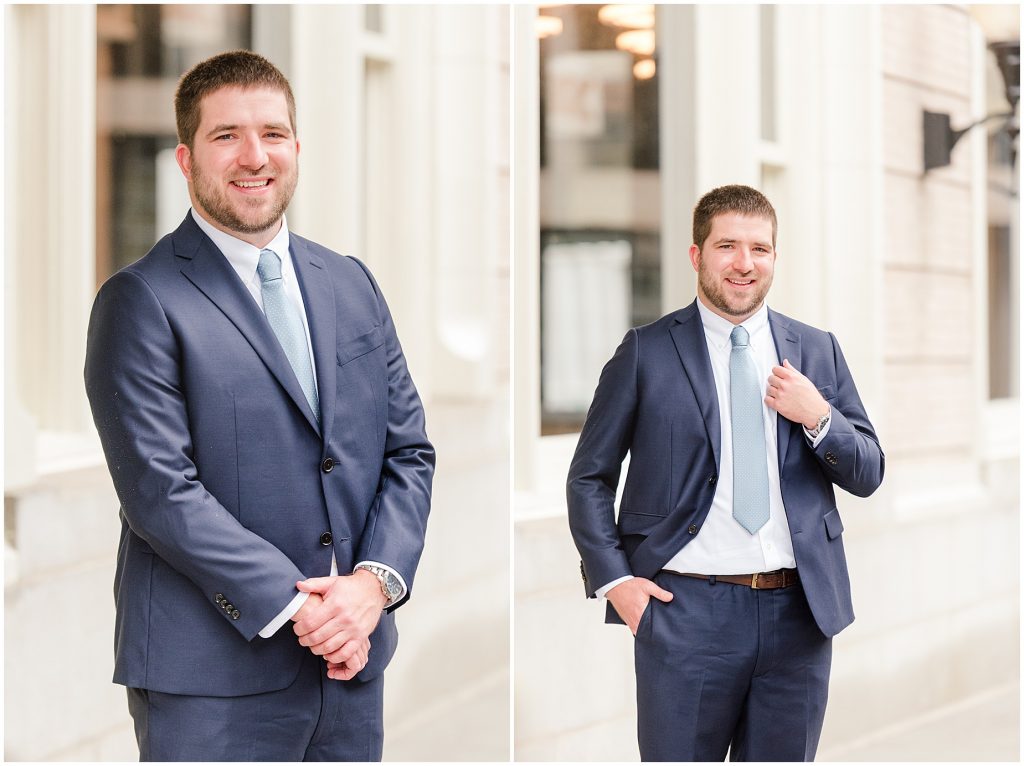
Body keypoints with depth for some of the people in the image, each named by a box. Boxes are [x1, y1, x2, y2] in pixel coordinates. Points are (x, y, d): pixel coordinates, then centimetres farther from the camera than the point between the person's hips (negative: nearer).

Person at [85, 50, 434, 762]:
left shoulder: (351, 284, 12)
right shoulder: (143, 300, -7)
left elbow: (409, 450, 10)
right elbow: (160, 490, -14)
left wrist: (376, 581, -6)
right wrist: (295, 606, -17)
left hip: (351, 661, 5)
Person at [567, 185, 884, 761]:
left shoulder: (818, 350, 10)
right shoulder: (647, 352, 1)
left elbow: (868, 476, 11)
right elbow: (589, 477, 5)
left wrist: (818, 417, -7)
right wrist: (613, 579, -7)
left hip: (800, 609, 3)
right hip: (686, 609, -3)